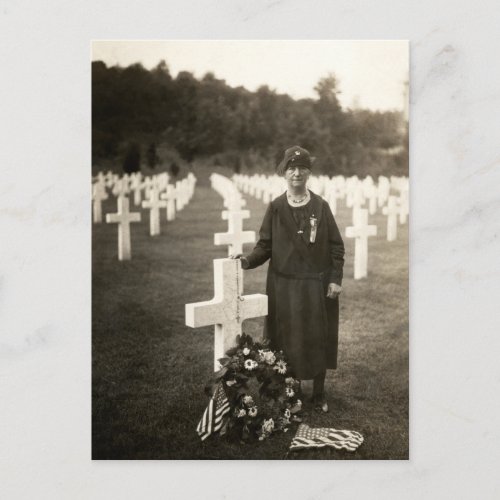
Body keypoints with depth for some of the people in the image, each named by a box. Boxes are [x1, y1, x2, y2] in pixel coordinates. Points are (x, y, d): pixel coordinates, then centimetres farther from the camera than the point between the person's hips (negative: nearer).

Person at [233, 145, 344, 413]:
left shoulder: (321, 206, 1)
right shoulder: (275, 208, 1)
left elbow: (336, 245, 1)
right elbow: (265, 245, -1)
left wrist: (335, 279, -6)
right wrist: (248, 260, -19)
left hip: (317, 285, 0)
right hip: (285, 286, 0)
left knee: (319, 338, 8)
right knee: (288, 341, 4)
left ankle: (319, 394, 24)